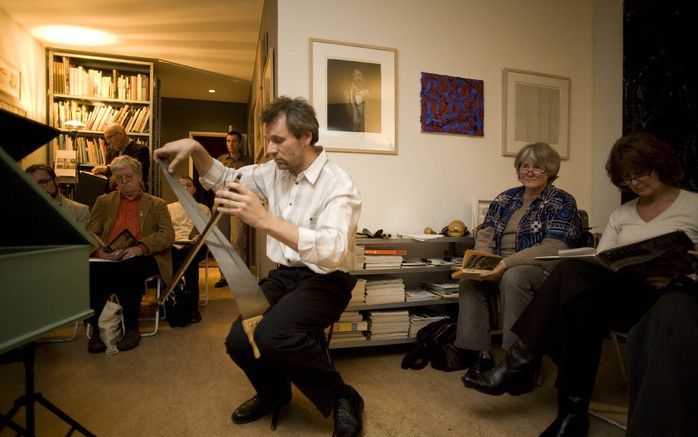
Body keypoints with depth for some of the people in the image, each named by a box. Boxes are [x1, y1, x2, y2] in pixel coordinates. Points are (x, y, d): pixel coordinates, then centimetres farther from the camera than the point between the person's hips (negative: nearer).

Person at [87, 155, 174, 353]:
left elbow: (168, 235, 2)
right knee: (92, 270, -32)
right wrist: (100, 251, -12)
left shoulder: (156, 204, 17)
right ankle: (96, 328, -18)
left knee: (128, 269, -36)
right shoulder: (104, 201, 25)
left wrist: (140, 248, -16)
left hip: (141, 258, -2)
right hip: (108, 258, 2)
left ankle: (131, 328, -19)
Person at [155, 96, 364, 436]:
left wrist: (264, 219, -40)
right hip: (283, 274, 6)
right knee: (238, 341, -13)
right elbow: (222, 180, 18)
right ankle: (273, 394, 21)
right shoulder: (275, 171, 5)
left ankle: (344, 399, -6)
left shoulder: (338, 185, -16)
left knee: (272, 334, -31)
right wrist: (196, 149, -1)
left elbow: (332, 251, -33)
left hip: (324, 280, -6)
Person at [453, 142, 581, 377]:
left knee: (513, 278, -36)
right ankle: (478, 353, -17)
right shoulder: (506, 198, 14)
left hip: (542, 270, -5)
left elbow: (553, 249, -15)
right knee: (469, 279, -22)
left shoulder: (562, 203, -1)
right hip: (501, 268, 5)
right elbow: (486, 235, 10)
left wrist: (507, 263, -27)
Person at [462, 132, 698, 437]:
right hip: (619, 298, 5)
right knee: (584, 303, -33)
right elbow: (599, 264, 9)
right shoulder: (620, 215, 20)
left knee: (573, 273, -31)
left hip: (671, 297, -4)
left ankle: (521, 364, -26)